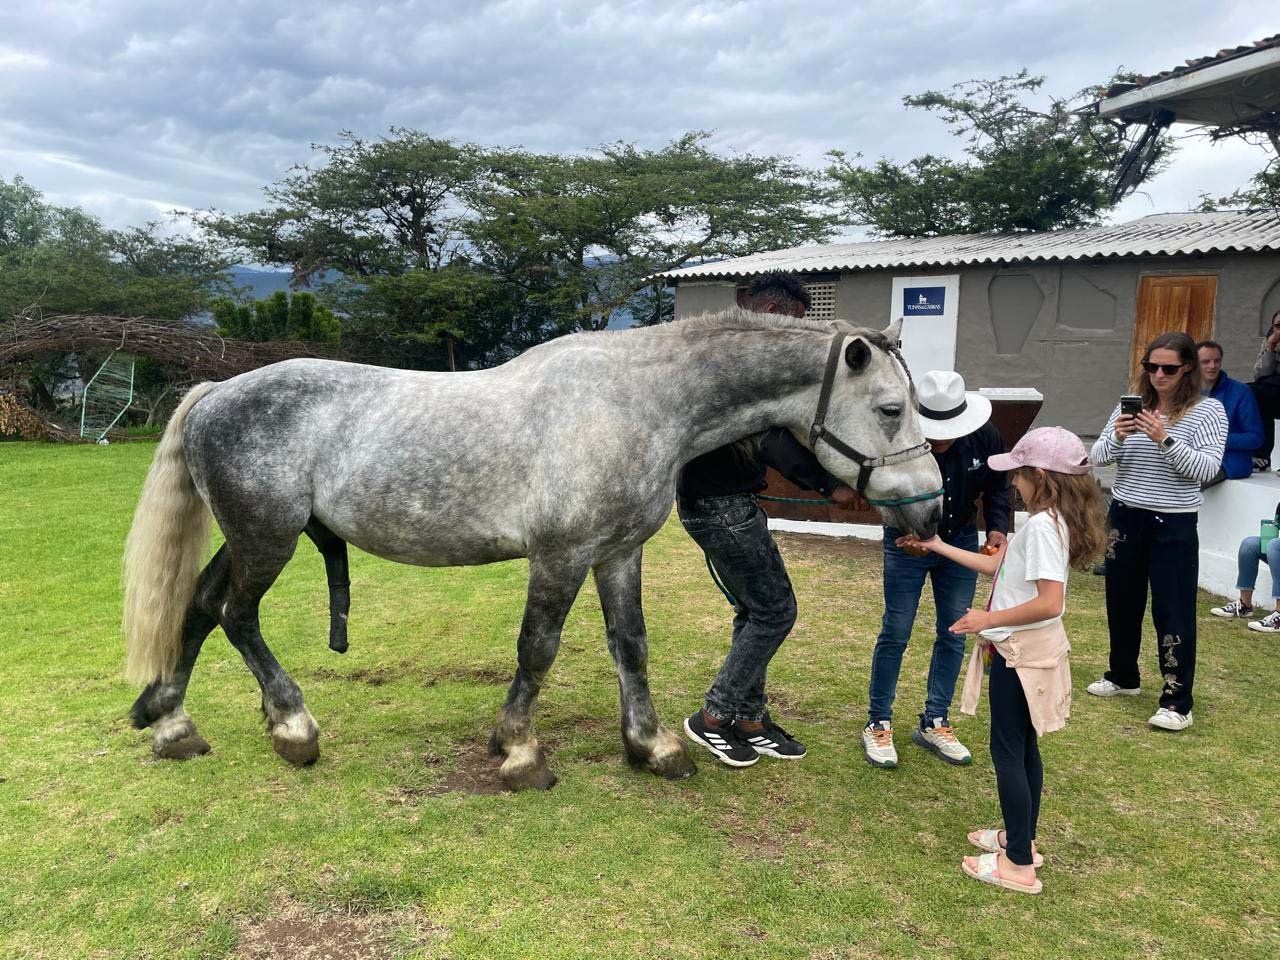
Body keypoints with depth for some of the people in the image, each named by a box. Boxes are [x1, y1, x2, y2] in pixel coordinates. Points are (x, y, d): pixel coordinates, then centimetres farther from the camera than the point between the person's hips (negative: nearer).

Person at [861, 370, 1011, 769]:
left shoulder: (985, 437, -15)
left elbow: (997, 485, 2)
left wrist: (997, 527, -14)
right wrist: (906, 534, -39)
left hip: (960, 541, 4)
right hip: (907, 542, -4)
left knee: (954, 634, 8)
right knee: (895, 633, -1)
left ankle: (934, 723, 21)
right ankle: (878, 725, 13)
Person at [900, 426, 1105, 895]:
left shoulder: (1042, 526, -23)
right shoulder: (1049, 521, 8)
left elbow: (1049, 602, -30)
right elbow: (997, 564, 17)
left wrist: (989, 619, -22)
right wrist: (938, 545, 20)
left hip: (1021, 651, -10)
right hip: (1025, 648, 10)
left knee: (1007, 751, -1)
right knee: (1023, 746, 20)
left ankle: (1019, 865, 6)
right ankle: (1021, 837, 34)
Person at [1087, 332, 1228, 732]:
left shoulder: (1208, 410, -6)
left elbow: (1206, 469, -16)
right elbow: (1098, 457, 0)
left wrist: (1165, 439, -28)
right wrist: (1117, 436, -20)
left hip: (1174, 525, -4)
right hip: (1125, 517, 4)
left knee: (1173, 611, -2)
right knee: (1122, 602, 16)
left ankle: (1177, 702, 7)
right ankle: (1123, 677, 35)